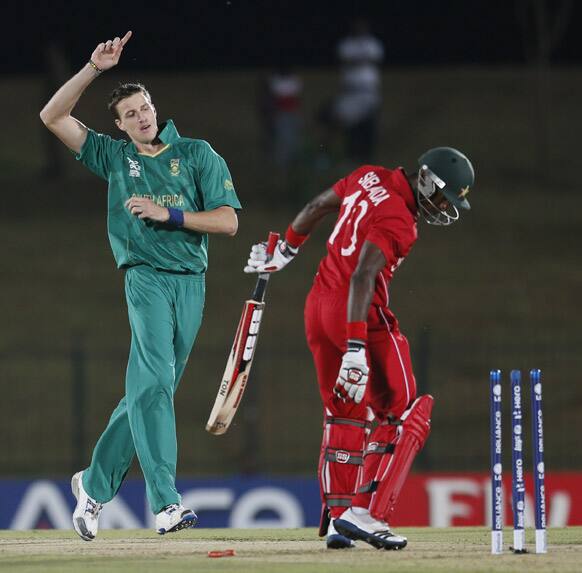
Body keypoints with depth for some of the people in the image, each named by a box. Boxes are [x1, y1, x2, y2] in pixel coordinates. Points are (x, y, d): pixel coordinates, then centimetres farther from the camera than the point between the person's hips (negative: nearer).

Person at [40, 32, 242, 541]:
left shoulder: (197, 154, 8)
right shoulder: (115, 156, 11)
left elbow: (228, 221, 0)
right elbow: (53, 117, 6)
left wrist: (167, 214, -10)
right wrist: (94, 68, -2)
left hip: (192, 283, 2)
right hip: (147, 277, -2)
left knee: (148, 391, 5)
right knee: (154, 382, -19)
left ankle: (95, 484, 20)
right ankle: (166, 502, -26)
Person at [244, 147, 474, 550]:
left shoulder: (371, 179, 6)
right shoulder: (397, 221, -19)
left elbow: (316, 207, 19)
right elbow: (362, 279, -28)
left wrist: (284, 252, 34)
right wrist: (356, 349, -32)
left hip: (318, 304, 9)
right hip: (363, 316, -9)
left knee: (345, 415, 17)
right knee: (404, 413, -4)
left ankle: (337, 519, 15)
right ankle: (367, 513, -13)